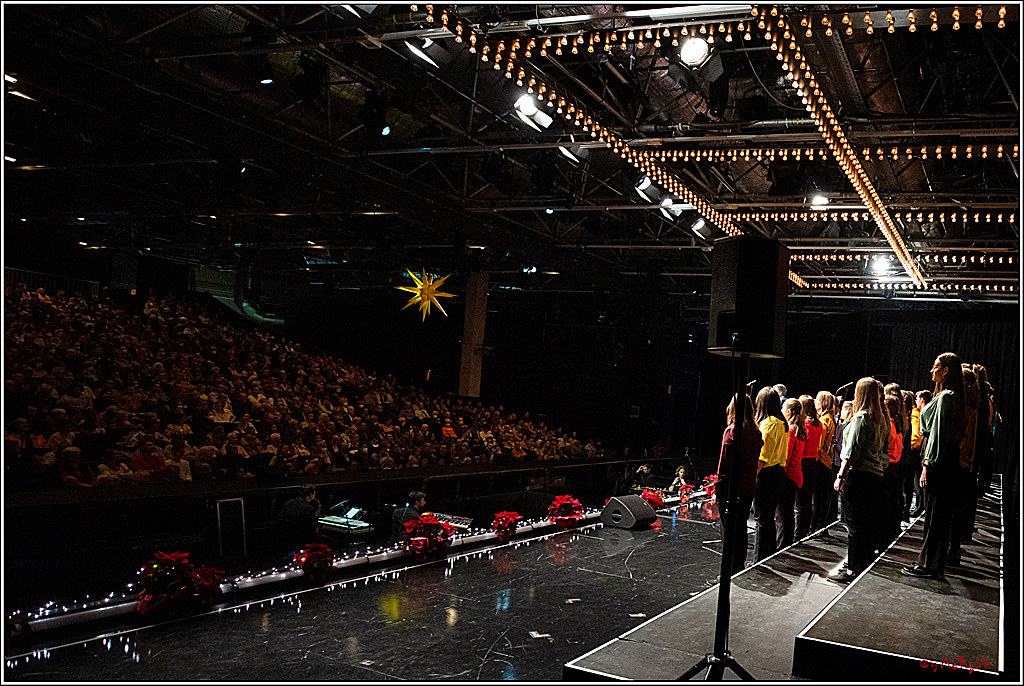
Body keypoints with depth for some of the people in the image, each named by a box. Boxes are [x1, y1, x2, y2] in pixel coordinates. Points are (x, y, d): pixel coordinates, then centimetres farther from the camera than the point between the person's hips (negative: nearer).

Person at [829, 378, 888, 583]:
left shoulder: (861, 417, -12)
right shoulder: (882, 420, 11)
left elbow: (851, 452, -15)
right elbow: (882, 449, 15)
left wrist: (840, 476, -11)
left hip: (858, 474, -8)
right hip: (876, 474, 8)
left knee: (855, 525, -4)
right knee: (869, 522, 12)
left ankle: (852, 570, 0)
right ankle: (866, 565, 21)